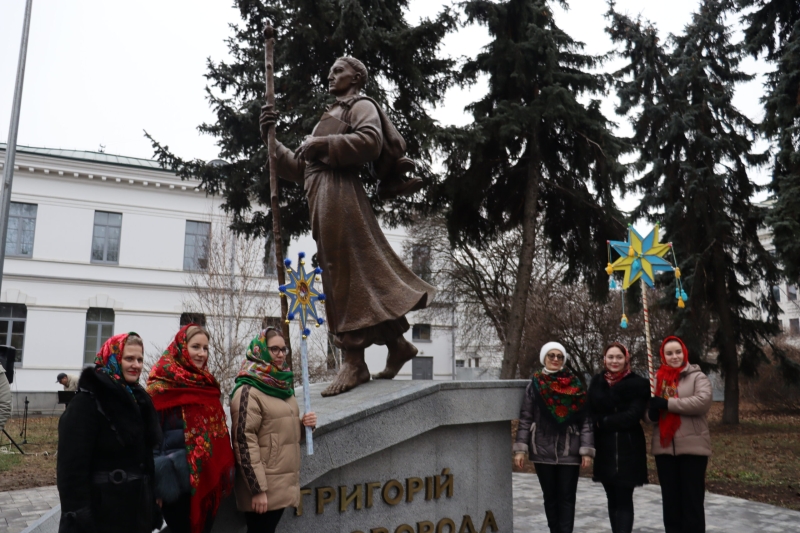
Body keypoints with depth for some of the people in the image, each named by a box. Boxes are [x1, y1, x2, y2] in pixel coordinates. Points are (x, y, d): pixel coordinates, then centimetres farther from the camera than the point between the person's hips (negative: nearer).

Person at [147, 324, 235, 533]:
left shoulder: (208, 385, 12)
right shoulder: (163, 385, -9)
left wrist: (224, 473, 12)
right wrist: (158, 481, -18)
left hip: (208, 479, 6)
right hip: (178, 482, -6)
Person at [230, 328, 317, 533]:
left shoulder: (282, 385, 13)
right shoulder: (248, 390, -12)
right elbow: (244, 441, -19)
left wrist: (305, 424, 2)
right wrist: (257, 488, -21)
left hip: (283, 483, 8)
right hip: (263, 486, -8)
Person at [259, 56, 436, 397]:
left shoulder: (361, 106, 9)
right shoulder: (330, 117, 34)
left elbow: (371, 141, -15)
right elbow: (300, 169, 28)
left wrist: (323, 144, -11)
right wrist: (271, 140, 20)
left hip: (339, 193, -9)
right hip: (322, 198, 9)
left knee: (346, 274, -14)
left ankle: (354, 361, -15)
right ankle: (397, 344, 13)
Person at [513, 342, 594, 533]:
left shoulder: (575, 385, 2)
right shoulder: (535, 384, 2)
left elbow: (585, 419, 0)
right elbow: (525, 418, 1)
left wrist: (586, 450, -7)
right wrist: (520, 448, -6)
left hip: (569, 451, -1)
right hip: (543, 450, 1)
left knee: (567, 497, 1)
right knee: (550, 496, 11)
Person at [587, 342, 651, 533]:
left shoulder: (637, 384, -5)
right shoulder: (596, 383, 7)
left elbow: (633, 415, -14)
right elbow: (591, 414, 3)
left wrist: (603, 422, -12)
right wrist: (614, 421, -13)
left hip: (628, 449, -4)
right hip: (604, 449, 4)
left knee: (624, 500, -3)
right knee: (612, 499, 12)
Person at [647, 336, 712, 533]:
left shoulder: (697, 376, -1)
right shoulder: (657, 379, 11)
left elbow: (703, 401, -19)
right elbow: (650, 412, 12)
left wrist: (667, 403, -19)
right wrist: (653, 412, -13)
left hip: (692, 447, -4)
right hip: (664, 447, 4)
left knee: (692, 500, 1)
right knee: (670, 500, 12)